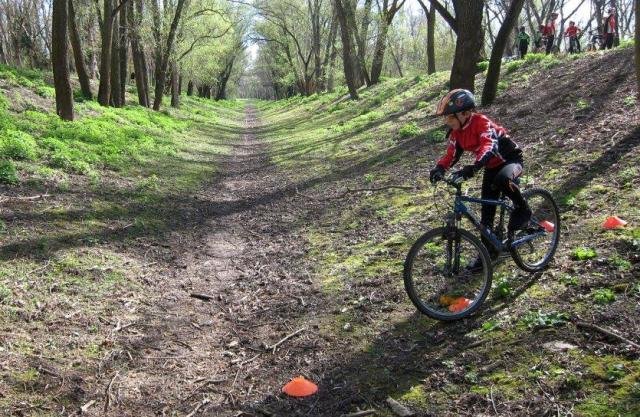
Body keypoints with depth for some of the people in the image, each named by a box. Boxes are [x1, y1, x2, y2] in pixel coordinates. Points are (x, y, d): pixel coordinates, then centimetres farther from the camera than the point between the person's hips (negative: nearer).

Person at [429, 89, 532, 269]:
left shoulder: (481, 122, -29)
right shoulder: (456, 131, -6)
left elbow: (489, 146, -43)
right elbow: (451, 154, -9)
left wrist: (473, 167, -58)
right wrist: (439, 168, -30)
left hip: (510, 160, -7)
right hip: (491, 167, 7)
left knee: (502, 179, -41)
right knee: (486, 211, 4)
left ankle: (522, 209, -13)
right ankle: (489, 250, 17)